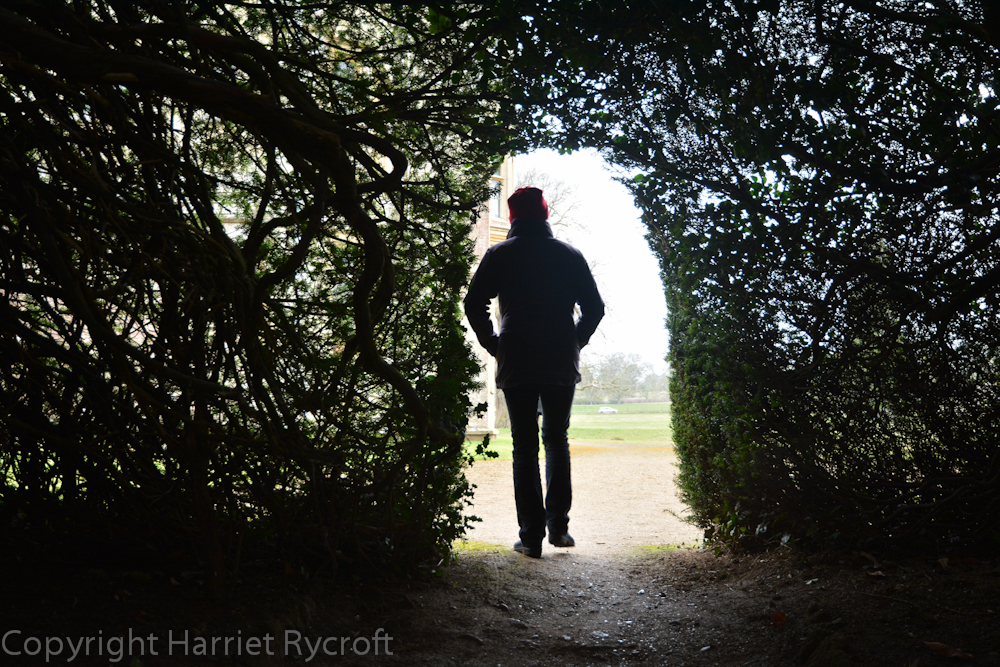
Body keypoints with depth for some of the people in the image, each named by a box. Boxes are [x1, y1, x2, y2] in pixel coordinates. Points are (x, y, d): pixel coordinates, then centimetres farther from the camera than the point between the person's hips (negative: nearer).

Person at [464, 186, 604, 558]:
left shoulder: (500, 255, 1)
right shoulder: (570, 255, 6)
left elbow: (474, 304, -6)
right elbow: (595, 307, 4)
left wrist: (493, 345, 3)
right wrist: (575, 343, 13)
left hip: (516, 365, -1)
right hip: (562, 366, 2)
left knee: (524, 448, 4)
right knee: (556, 441, 16)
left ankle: (531, 536, 3)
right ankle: (558, 526, 9)